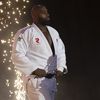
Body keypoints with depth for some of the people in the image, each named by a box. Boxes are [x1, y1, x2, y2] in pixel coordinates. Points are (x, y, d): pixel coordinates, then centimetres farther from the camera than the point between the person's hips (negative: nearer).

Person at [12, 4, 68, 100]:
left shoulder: (53, 32, 14)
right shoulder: (24, 33, -9)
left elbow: (61, 51, 19)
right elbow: (17, 56, -15)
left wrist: (60, 67, 3)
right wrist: (34, 70, -21)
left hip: (52, 79, 8)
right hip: (36, 79, -7)